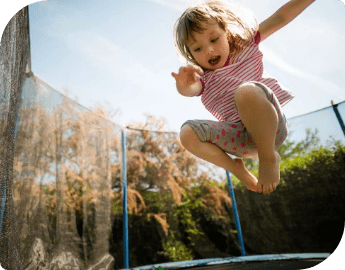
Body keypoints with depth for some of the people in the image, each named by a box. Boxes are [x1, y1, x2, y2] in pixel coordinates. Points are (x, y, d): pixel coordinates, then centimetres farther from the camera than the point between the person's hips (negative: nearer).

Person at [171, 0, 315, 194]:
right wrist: (184, 85, -38)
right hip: (242, 139, 3)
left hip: (270, 127, -2)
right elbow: (190, 90, -14)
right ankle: (237, 169, -4)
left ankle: (268, 157, -16)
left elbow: (280, 18, 11)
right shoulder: (202, 78, 11)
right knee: (188, 133, -19)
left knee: (246, 90, -34)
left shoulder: (245, 47, 14)